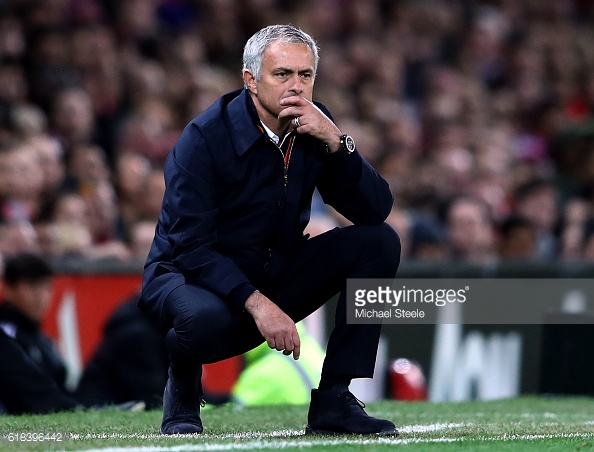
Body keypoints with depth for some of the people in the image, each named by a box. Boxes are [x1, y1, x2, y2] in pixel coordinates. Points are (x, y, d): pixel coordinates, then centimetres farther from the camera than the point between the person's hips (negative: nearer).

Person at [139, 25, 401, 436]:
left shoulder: (314, 126, -3)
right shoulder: (206, 136, -20)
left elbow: (376, 210, -11)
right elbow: (189, 247, -24)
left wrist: (335, 140, -25)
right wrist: (256, 303, -35)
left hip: (275, 278, 6)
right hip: (191, 276, -6)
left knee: (379, 242, -10)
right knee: (204, 316, -42)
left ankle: (333, 402, -10)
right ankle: (182, 398, -4)